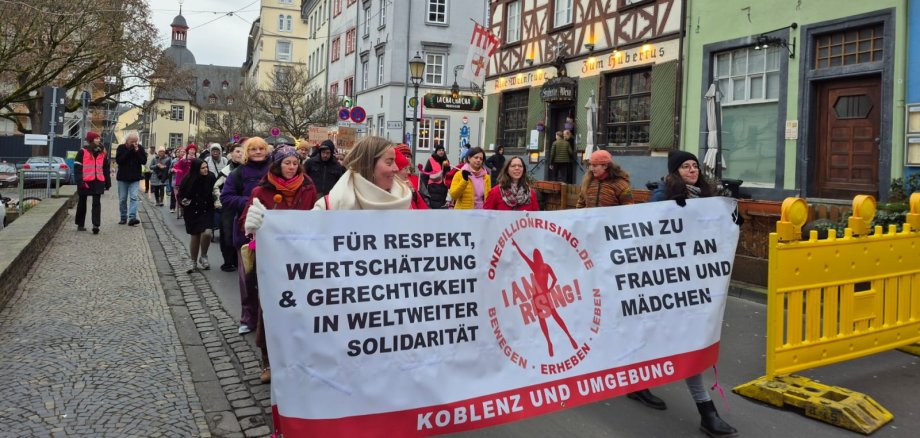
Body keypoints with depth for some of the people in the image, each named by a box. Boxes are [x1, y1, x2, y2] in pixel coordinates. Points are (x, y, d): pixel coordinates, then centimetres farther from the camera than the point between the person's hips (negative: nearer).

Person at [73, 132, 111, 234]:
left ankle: (96, 225, -10)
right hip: (85, 182, -3)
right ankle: (80, 225, 22)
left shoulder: (102, 153, 11)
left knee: (96, 203, -6)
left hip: (98, 182, 3)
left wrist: (107, 182, 13)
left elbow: (106, 168, 16)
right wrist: (79, 181, -14)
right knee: (82, 203, 11)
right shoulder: (83, 152, -3)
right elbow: (77, 168, -6)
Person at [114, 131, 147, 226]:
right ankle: (123, 218, 18)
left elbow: (144, 161, -4)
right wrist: (128, 151, -18)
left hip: (135, 178, 0)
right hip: (122, 177, 1)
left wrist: (137, 152, -14)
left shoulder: (140, 148, 3)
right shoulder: (121, 148, 0)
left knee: (134, 197, -13)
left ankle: (132, 217, -19)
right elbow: (118, 160, -13)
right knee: (122, 199, 7)